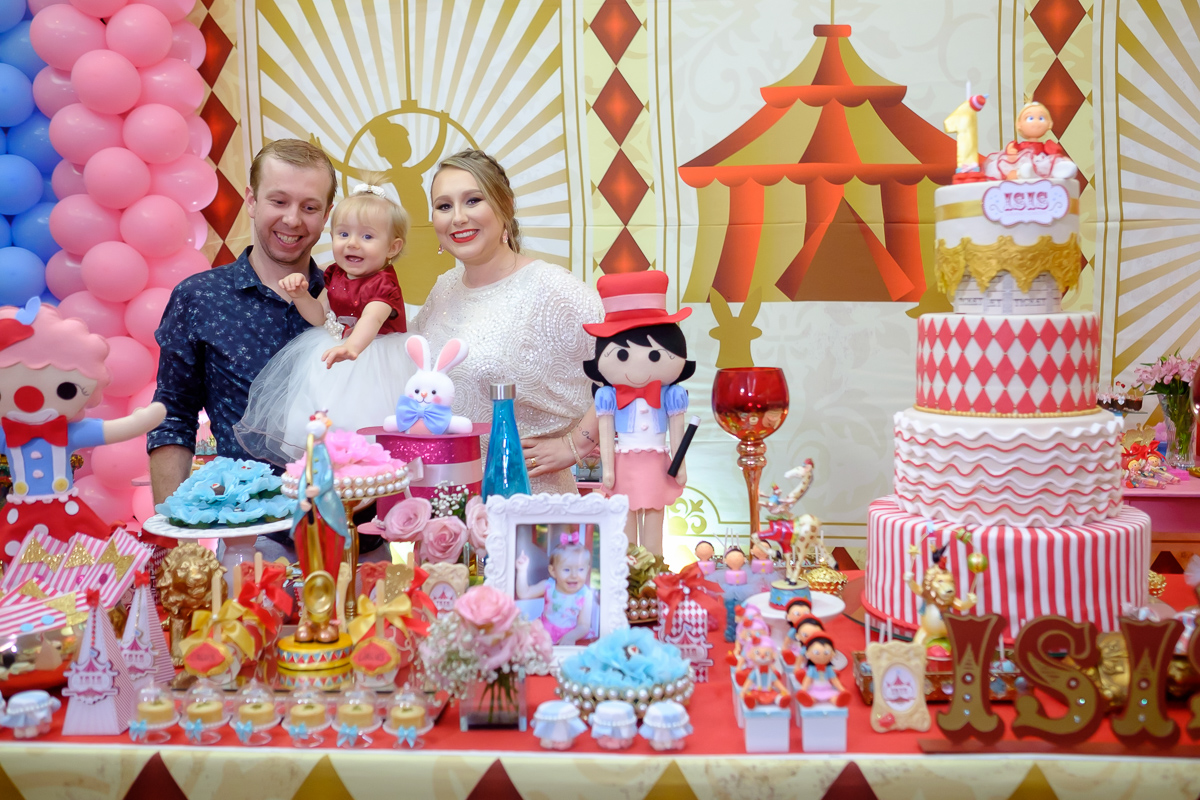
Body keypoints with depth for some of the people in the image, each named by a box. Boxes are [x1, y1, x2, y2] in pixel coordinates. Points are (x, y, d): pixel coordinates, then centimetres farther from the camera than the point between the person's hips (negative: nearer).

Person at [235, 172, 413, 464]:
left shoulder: (383, 285, -20)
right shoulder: (335, 275, 4)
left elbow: (371, 320, -40)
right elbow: (319, 317, 9)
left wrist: (351, 347, -61)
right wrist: (301, 295, -13)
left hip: (370, 361, -7)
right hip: (331, 358, 7)